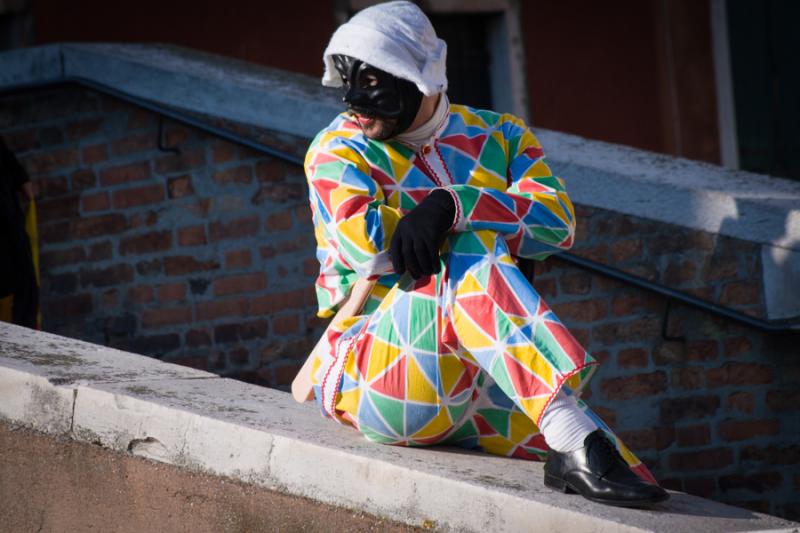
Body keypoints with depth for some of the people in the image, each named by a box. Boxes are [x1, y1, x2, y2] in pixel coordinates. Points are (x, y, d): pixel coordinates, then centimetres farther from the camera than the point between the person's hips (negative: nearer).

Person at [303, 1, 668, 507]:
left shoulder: (498, 137, 12)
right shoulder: (339, 150, 4)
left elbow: (557, 221, -9)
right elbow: (366, 242, -17)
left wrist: (451, 208, -24)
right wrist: (480, 227, -9)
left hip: (479, 388, 3)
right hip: (377, 380, -3)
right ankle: (575, 438, -46)